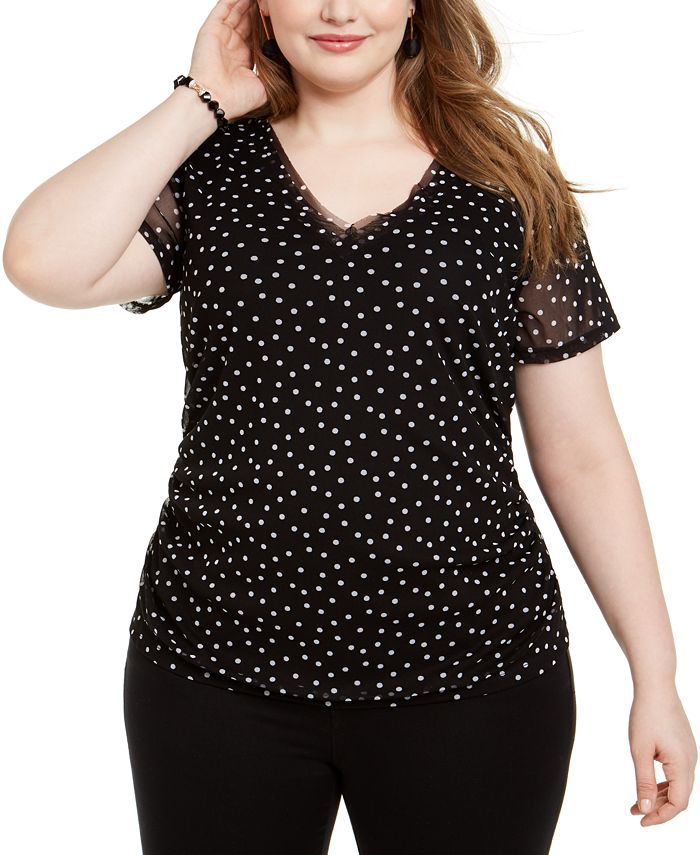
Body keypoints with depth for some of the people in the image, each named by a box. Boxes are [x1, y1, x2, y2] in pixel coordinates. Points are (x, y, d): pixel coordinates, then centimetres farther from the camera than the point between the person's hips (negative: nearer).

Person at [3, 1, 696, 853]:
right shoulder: (207, 175, 4)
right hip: (219, 671, 1)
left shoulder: (509, 189, 2)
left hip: (472, 674, 0)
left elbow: (580, 454, 2)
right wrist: (200, 101, -6)